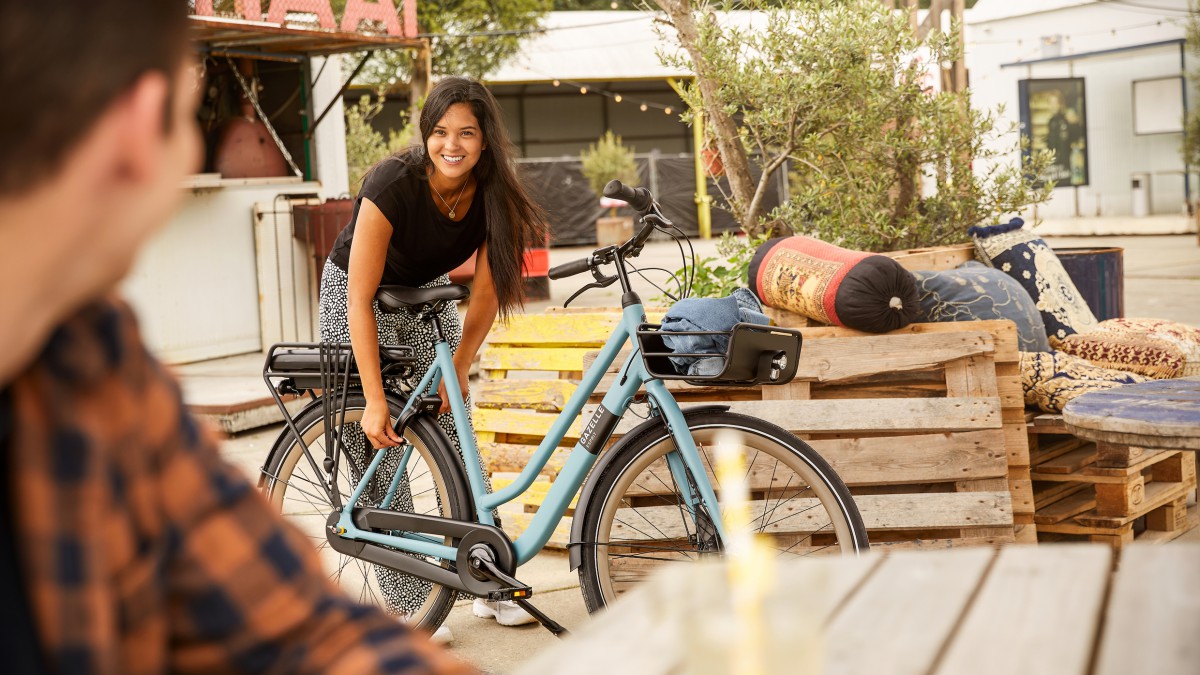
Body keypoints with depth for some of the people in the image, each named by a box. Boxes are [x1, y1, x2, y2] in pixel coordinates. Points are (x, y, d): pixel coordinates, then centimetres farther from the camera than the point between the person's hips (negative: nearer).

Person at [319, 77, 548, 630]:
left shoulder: (493, 195, -21)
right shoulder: (393, 184, -33)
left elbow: (486, 291, -11)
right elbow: (361, 299, -31)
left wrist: (457, 370, -15)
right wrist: (375, 399, -33)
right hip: (358, 294, -4)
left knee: (457, 435, 0)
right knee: (378, 449, -7)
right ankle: (405, 606, -2)